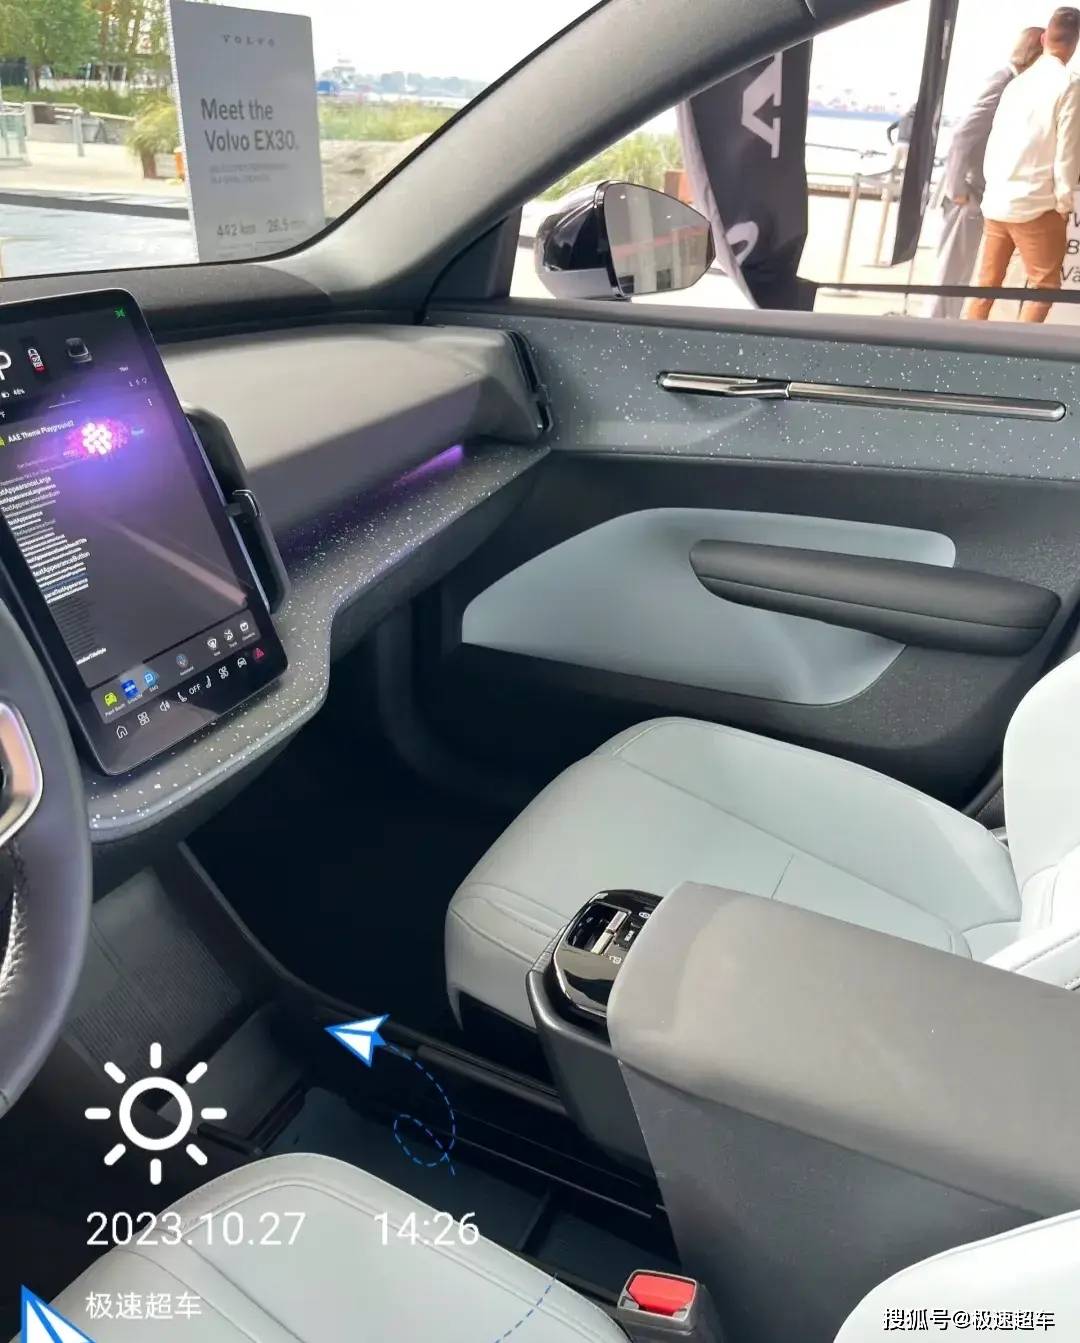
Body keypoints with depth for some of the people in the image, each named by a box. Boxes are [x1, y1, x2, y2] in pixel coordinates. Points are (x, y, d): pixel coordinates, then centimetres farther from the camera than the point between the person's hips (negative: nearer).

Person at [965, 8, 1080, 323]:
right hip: (1036, 204, -6)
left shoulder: (1018, 82, 9)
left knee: (986, 283, 12)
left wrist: (993, 185, 18)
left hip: (996, 201, 6)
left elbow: (995, 140, 10)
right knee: (1044, 286, 4)